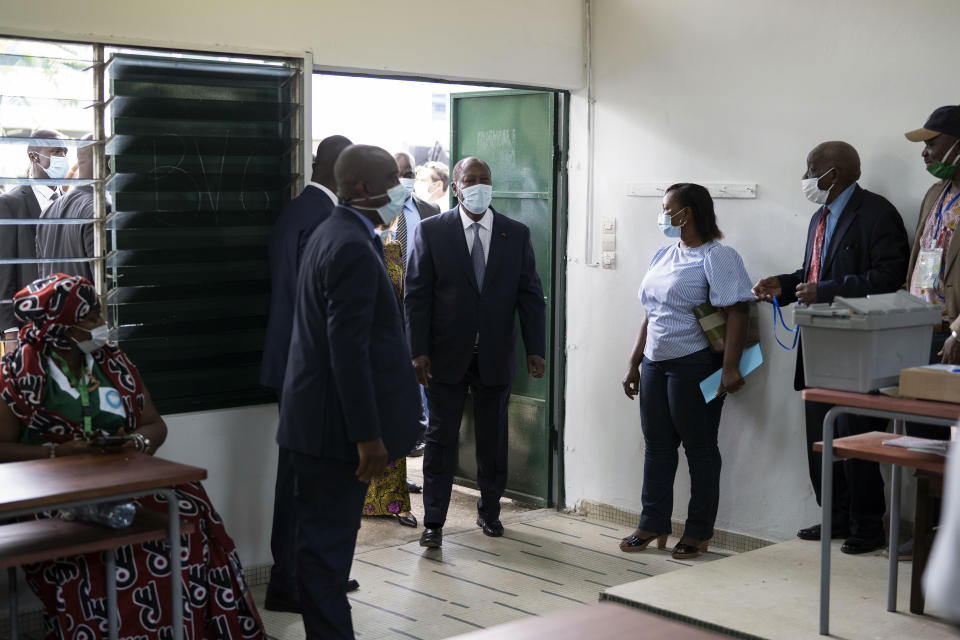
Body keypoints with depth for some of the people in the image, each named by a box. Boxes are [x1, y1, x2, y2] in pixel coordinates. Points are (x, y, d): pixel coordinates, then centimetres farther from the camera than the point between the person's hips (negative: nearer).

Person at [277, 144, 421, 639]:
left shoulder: (332, 234, 14)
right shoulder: (353, 249, -19)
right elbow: (349, 351, -24)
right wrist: (369, 436, -22)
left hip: (320, 419, 10)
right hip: (337, 425, -10)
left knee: (325, 537, 17)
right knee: (327, 542, -2)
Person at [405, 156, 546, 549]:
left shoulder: (517, 235, 5)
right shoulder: (431, 231, -2)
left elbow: (530, 295, 5)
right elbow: (416, 294, -4)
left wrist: (536, 349, -2)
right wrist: (418, 351, -10)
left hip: (495, 356, 2)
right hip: (446, 355, -2)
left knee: (493, 439, 12)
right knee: (441, 438, 3)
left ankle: (489, 511, 28)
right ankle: (434, 521, 10)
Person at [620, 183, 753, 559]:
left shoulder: (716, 257, -9)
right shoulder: (663, 256, 15)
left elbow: (736, 313, -16)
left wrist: (730, 367, -23)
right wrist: (634, 364, 17)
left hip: (694, 364, -8)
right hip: (656, 363, 8)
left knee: (699, 447, 2)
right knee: (657, 445, 11)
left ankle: (698, 533, 11)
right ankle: (653, 526, 21)